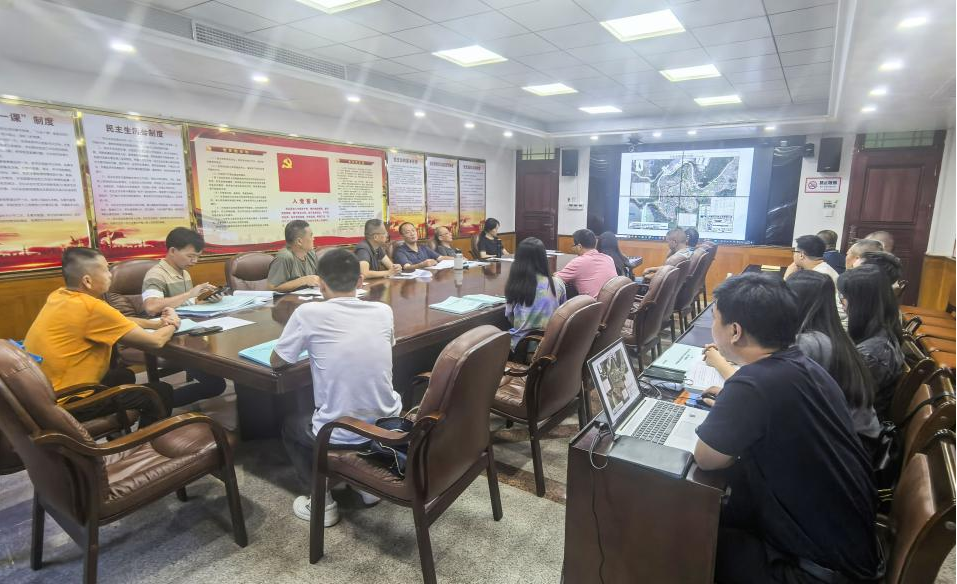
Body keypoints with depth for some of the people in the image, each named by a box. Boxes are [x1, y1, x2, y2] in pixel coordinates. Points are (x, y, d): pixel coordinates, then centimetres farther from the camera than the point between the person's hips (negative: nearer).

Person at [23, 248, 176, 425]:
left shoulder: (59, 295, 2)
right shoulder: (91, 307, -24)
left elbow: (119, 320, 14)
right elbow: (155, 342, -18)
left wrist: (157, 323, 3)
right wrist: (172, 326, 2)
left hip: (43, 393, 9)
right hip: (66, 402, -9)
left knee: (124, 375, 28)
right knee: (162, 392, 1)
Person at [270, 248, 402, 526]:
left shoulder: (308, 312, -12)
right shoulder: (383, 310, -1)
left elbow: (276, 361, 3)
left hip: (340, 435, -3)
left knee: (290, 424, 29)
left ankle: (322, 501, 19)